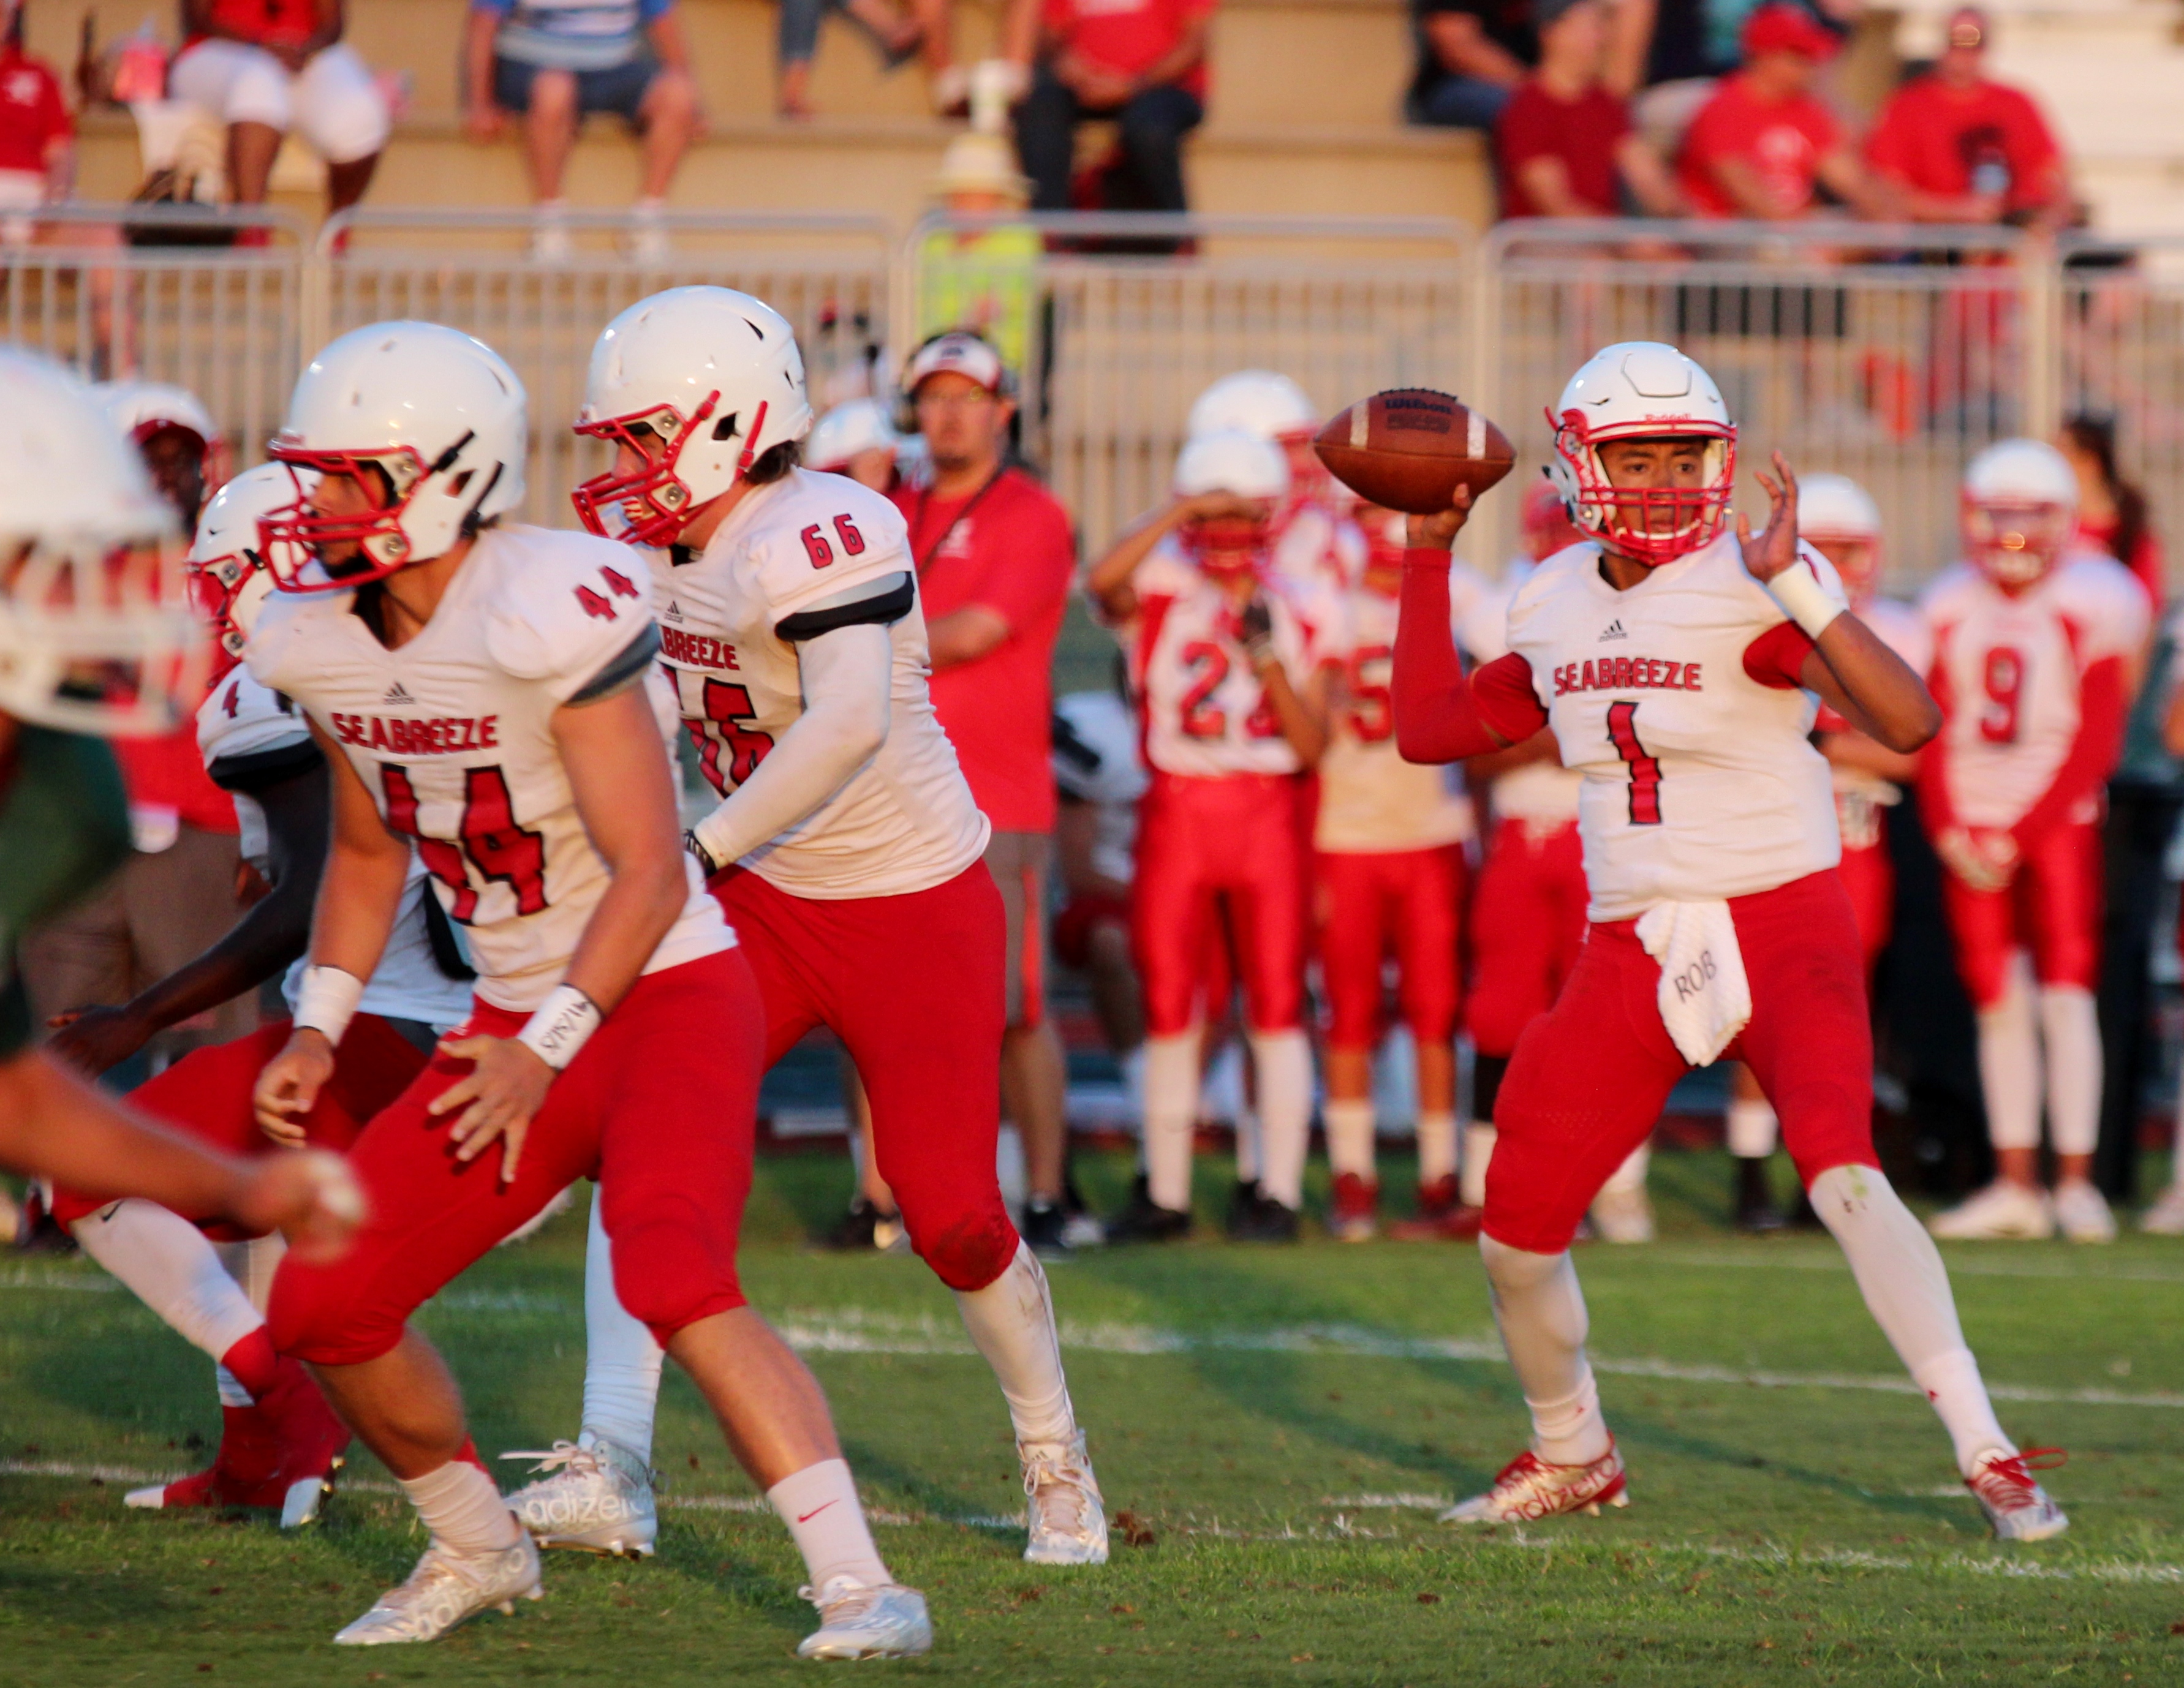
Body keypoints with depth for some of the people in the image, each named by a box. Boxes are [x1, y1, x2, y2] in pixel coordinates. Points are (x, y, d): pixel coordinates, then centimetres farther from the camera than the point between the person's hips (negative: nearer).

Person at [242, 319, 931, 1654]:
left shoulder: (548, 615, -23)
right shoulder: (321, 642, 2)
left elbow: (650, 873, -22)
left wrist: (544, 1051, -23)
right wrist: (320, 1031, 11)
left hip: (668, 999, -8)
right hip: (521, 1023, 8)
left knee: (672, 1279, -31)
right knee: (326, 1305, 2)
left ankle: (860, 1590, -28)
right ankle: (479, 1550, 26)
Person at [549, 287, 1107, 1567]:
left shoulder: (820, 537, -25)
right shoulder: (655, 545, 2)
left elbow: (847, 725, -37)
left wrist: (699, 854, -34)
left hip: (917, 914, -7)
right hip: (767, 901, 7)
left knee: (955, 1218, -2)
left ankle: (1056, 1457, 25)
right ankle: (613, 1463, -11)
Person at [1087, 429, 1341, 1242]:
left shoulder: (1304, 613, 7)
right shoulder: (1158, 593, 3)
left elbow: (1312, 746, 2)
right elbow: (1104, 580, -22)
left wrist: (1270, 663, -11)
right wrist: (1180, 513, -21)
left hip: (1267, 816, 0)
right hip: (1177, 810, 0)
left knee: (1276, 1004, -1)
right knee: (1168, 1006, 3)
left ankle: (1278, 1190, 4)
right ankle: (1165, 1193, 11)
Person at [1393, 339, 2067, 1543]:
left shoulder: (1750, 587, -13)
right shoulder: (1556, 607, 6)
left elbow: (1908, 722, -25)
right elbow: (1429, 728, 18)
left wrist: (1798, 584, -34)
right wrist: (1427, 558, 15)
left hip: (1781, 933, -6)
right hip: (1633, 951, 6)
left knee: (1844, 1179, -27)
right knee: (1516, 1234, 5)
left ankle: (1988, 1456, -19)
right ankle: (1571, 1455, 31)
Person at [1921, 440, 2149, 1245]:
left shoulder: (2093, 606, -8)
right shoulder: (1952, 606, 6)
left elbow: (2095, 743, -9)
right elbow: (1933, 734, 9)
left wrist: (2020, 837, -12)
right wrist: (1947, 830, -4)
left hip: (2058, 820, -4)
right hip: (1972, 828, 4)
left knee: (2066, 994, -9)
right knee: (1998, 1004, 4)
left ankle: (2075, 1181, -7)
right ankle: (2014, 1185, 8)